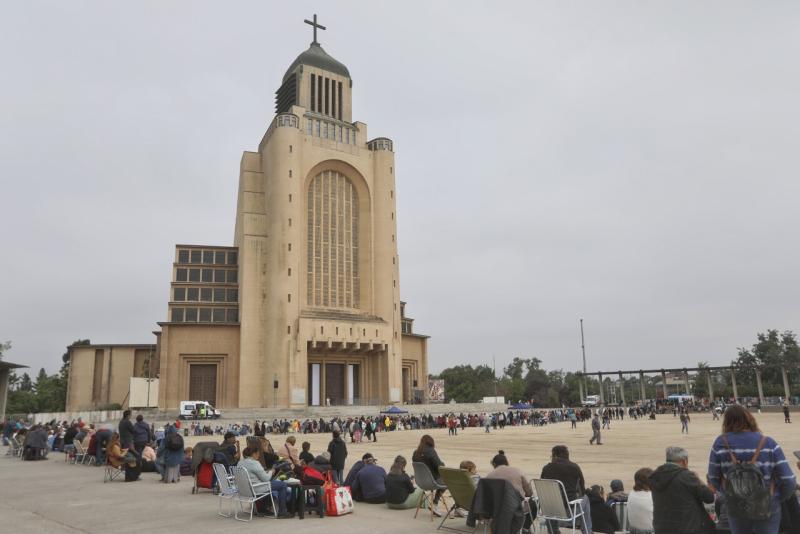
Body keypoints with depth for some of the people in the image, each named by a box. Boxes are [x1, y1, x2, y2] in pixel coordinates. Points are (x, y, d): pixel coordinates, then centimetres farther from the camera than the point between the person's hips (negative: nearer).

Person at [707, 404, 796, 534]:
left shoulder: (720, 442, -14)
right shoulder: (768, 443, -15)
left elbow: (713, 478, -6)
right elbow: (788, 480, -13)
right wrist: (777, 499, 7)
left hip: (735, 507, 1)